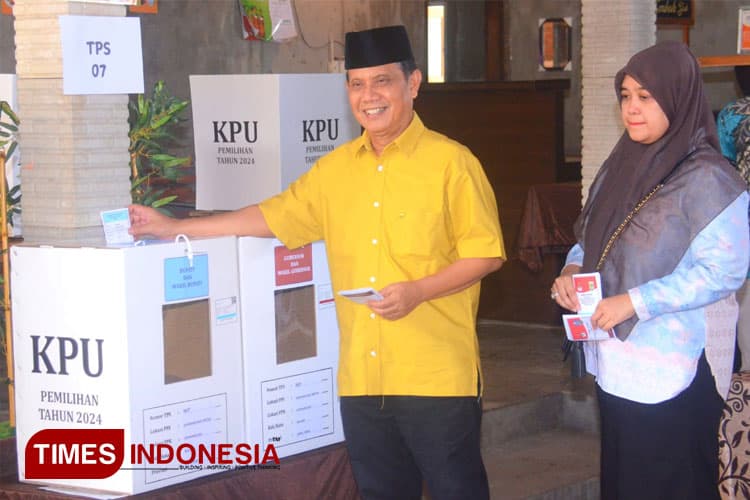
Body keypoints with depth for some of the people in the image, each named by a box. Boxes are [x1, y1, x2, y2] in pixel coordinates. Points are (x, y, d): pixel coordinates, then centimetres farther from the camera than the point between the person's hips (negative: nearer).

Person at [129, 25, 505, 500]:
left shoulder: (451, 162, -6)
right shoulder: (335, 168, 10)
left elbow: (487, 252, -6)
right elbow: (275, 216, 17)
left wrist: (416, 292, -19)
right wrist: (173, 228, 15)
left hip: (437, 375, -5)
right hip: (361, 378, 5)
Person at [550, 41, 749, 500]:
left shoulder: (707, 178, -13)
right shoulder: (621, 166, 11)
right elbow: (591, 239, 21)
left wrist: (635, 302, -22)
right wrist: (571, 271, -2)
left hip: (675, 371, -7)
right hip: (617, 366, 7)